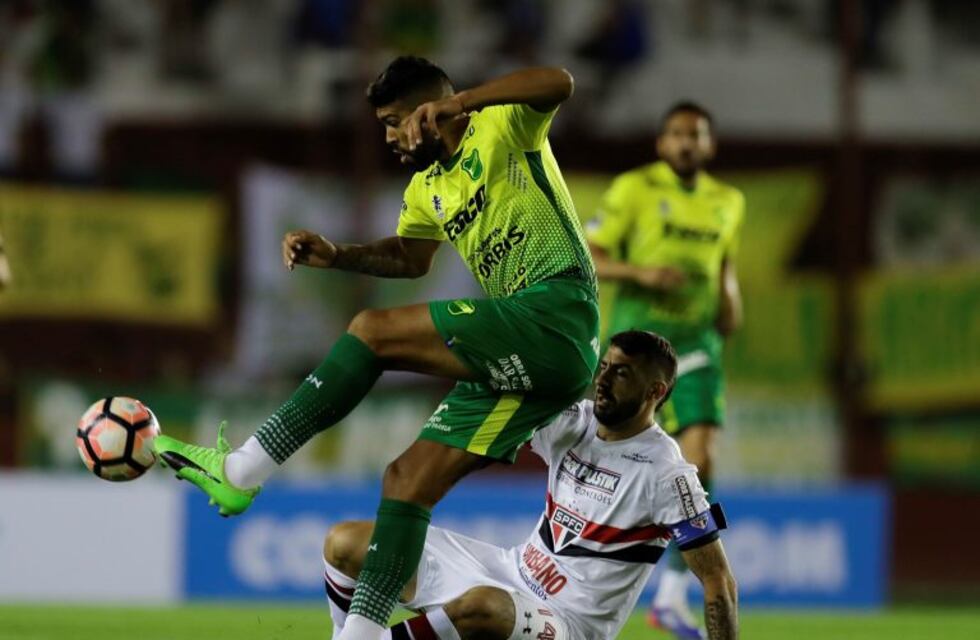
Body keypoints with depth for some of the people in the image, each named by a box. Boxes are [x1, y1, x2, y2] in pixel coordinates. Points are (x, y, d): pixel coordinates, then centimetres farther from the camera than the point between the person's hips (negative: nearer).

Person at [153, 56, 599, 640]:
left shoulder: (500, 125, 0)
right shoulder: (428, 189, 24)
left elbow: (557, 83, -20)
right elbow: (409, 256, 41)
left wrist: (458, 103, -30)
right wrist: (336, 256, 22)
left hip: (554, 313, -10)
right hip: (521, 355, 10)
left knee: (375, 330, -17)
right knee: (408, 480, 3)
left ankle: (241, 471, -15)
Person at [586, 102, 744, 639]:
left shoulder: (728, 202, 11)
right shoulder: (634, 189, -3)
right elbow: (588, 258, -5)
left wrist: (729, 296, 8)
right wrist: (640, 272, -21)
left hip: (696, 340, 3)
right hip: (636, 333, -3)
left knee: (699, 459, -13)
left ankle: (672, 595, -9)